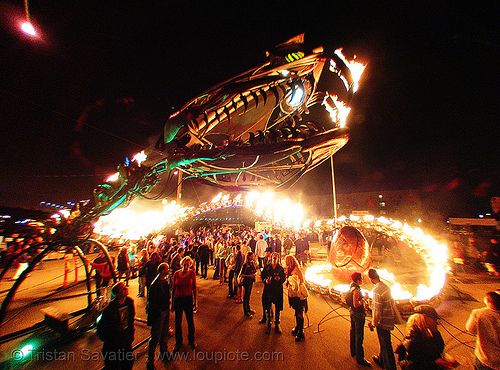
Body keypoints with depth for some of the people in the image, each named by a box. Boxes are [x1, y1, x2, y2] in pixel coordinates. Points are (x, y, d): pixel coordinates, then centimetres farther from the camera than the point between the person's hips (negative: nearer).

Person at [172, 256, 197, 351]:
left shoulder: (192, 273, -11)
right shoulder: (176, 274, -8)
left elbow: (194, 288, -4)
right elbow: (173, 289, 2)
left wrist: (195, 301, -3)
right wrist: (172, 302, 6)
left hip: (188, 299, -1)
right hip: (178, 299, 1)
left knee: (190, 321, 12)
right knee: (178, 322, 14)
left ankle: (191, 340, 38)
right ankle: (178, 341, 40)